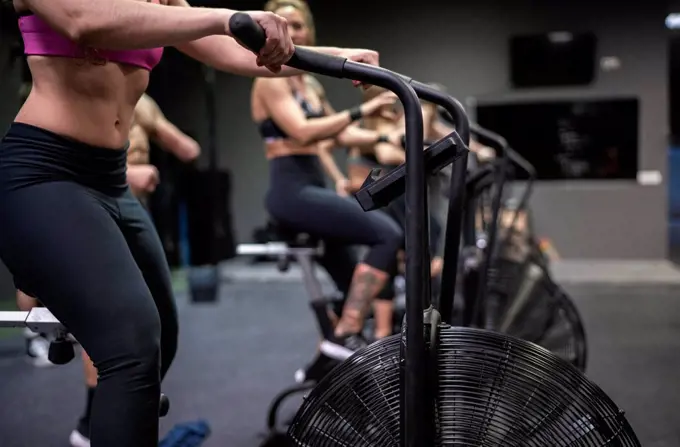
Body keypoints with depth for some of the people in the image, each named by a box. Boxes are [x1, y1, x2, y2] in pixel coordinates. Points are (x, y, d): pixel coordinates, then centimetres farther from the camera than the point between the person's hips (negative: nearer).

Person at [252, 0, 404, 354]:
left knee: (352, 284, 10)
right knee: (387, 234, -23)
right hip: (291, 192, -9)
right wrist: (360, 111, -22)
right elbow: (302, 132, -19)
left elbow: (339, 133, 25)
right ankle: (345, 336, -21)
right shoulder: (270, 79, -5)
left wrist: (385, 138, 15)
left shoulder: (310, 84, 20)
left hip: (313, 188, 9)